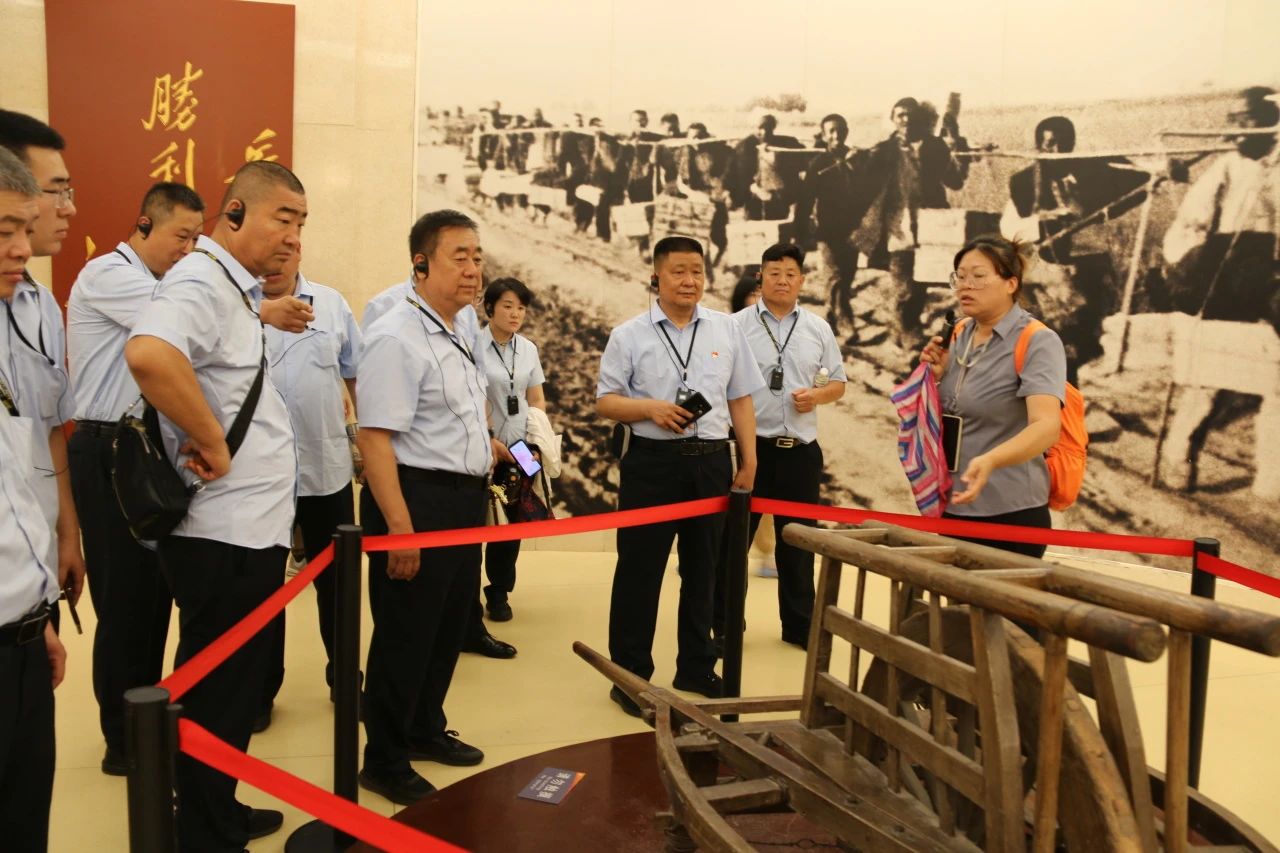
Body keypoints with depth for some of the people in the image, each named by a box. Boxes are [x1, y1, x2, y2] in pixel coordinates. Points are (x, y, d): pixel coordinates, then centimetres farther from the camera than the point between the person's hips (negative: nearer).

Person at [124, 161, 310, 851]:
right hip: (225, 534, -10)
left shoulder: (235, 288, 15)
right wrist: (212, 445, -27)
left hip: (248, 529, 10)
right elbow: (149, 354, -38)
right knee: (218, 695, 4)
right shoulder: (201, 281, -17)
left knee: (231, 688, 21)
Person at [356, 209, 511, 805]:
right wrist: (400, 527, -27)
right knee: (405, 636, 4)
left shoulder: (457, 336, 12)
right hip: (418, 499, -9)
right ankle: (384, 761, 22)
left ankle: (425, 730, 39)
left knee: (449, 628, 20)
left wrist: (490, 447, 23)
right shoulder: (396, 337, -18)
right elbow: (375, 438, -24)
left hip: (463, 499, 9)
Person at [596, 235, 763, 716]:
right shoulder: (629, 335, 0)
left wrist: (748, 463, 5)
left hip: (711, 462, 3)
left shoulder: (726, 330, 8)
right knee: (640, 570, 2)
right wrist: (652, 409, -17)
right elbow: (605, 402, 0)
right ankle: (630, 674, 15)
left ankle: (696, 668, 27)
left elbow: (740, 401, 9)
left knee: (703, 569, 12)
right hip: (652, 462, -3)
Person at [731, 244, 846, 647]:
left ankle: (799, 625, 24)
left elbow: (838, 383, 14)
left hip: (800, 449, 3)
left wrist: (817, 394, -7)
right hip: (749, 446, -3)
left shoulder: (818, 329, 9)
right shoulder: (737, 325, -1)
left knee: (797, 539, 12)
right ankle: (723, 621, 16)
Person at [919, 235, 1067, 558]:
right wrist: (936, 376, -4)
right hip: (952, 508, 6)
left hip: (1009, 515, -6)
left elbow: (1046, 427, -29)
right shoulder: (958, 335, 5)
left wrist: (989, 461, -46)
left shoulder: (1038, 342, -14)